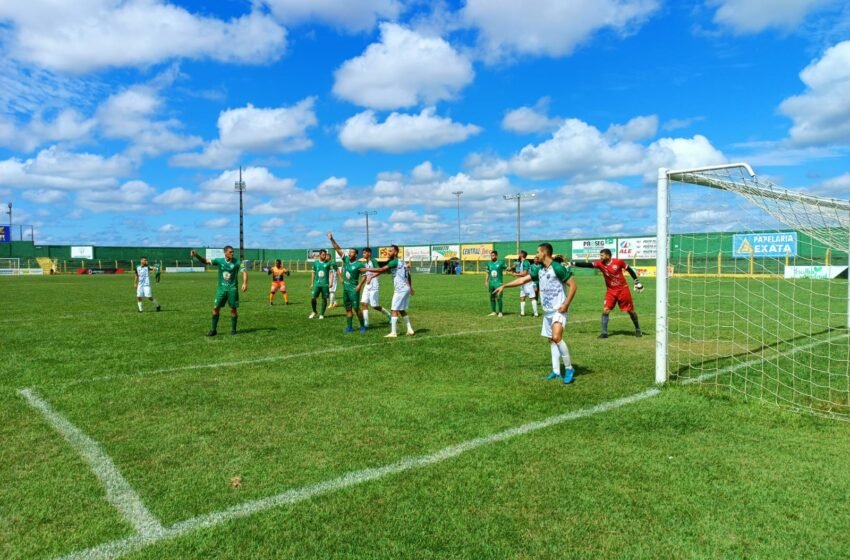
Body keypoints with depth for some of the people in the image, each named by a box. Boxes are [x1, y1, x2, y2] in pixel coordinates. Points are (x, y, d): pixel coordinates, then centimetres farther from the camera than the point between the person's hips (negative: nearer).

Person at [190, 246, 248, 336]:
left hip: (232, 289, -2)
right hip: (221, 289, 2)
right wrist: (197, 256, -24)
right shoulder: (219, 261, -1)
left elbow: (244, 271, -12)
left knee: (233, 309, 1)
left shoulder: (236, 262, -6)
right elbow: (206, 261, -6)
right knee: (216, 308, -2)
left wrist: (245, 283, -27)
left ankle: (233, 329, 15)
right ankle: (213, 329, 8)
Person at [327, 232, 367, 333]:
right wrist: (332, 239, -4)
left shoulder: (359, 264, -12)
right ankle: (349, 327, 14)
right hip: (345, 288, 7)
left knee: (356, 308, -5)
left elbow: (365, 274, -10)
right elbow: (338, 249, 3)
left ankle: (363, 326, 7)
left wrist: (360, 285, -19)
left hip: (353, 289, -6)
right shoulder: (346, 260, 4)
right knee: (348, 308, 9)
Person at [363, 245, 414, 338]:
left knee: (394, 310, -5)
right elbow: (408, 275, 22)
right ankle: (410, 330, 17)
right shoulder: (401, 262, 16)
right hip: (406, 288, 9)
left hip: (400, 289, -9)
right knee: (402, 310, 16)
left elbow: (381, 270, -19)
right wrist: (410, 288, 30)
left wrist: (367, 269, -12)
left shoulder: (394, 262, -13)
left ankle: (393, 333, -3)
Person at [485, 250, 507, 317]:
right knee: (492, 298, 7)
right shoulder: (489, 263, 11)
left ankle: (500, 312, 0)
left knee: (498, 298, -8)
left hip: (498, 283, -4)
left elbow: (506, 268, 4)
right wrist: (486, 281, 11)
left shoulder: (501, 263, -1)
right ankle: (493, 312, 16)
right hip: (491, 283, 4)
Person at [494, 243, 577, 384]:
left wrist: (566, 305, -19)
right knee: (551, 340, 9)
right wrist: (504, 286, 18)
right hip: (547, 311, 9)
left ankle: (569, 368, -9)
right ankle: (556, 371, 15)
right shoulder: (540, 270, 10)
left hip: (559, 310, -9)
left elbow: (573, 285, -15)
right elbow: (523, 280, 18)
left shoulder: (557, 268, -15)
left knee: (557, 337, -23)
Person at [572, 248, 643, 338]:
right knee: (605, 310, -11)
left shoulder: (619, 262, -14)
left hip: (623, 289, -2)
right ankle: (604, 332, -3)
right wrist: (573, 263, -30)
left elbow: (629, 270, -2)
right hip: (611, 291, 2)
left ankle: (637, 329, 29)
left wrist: (637, 281, -2)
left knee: (631, 310, 7)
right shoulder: (600, 263, -9)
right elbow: (587, 265, -19)